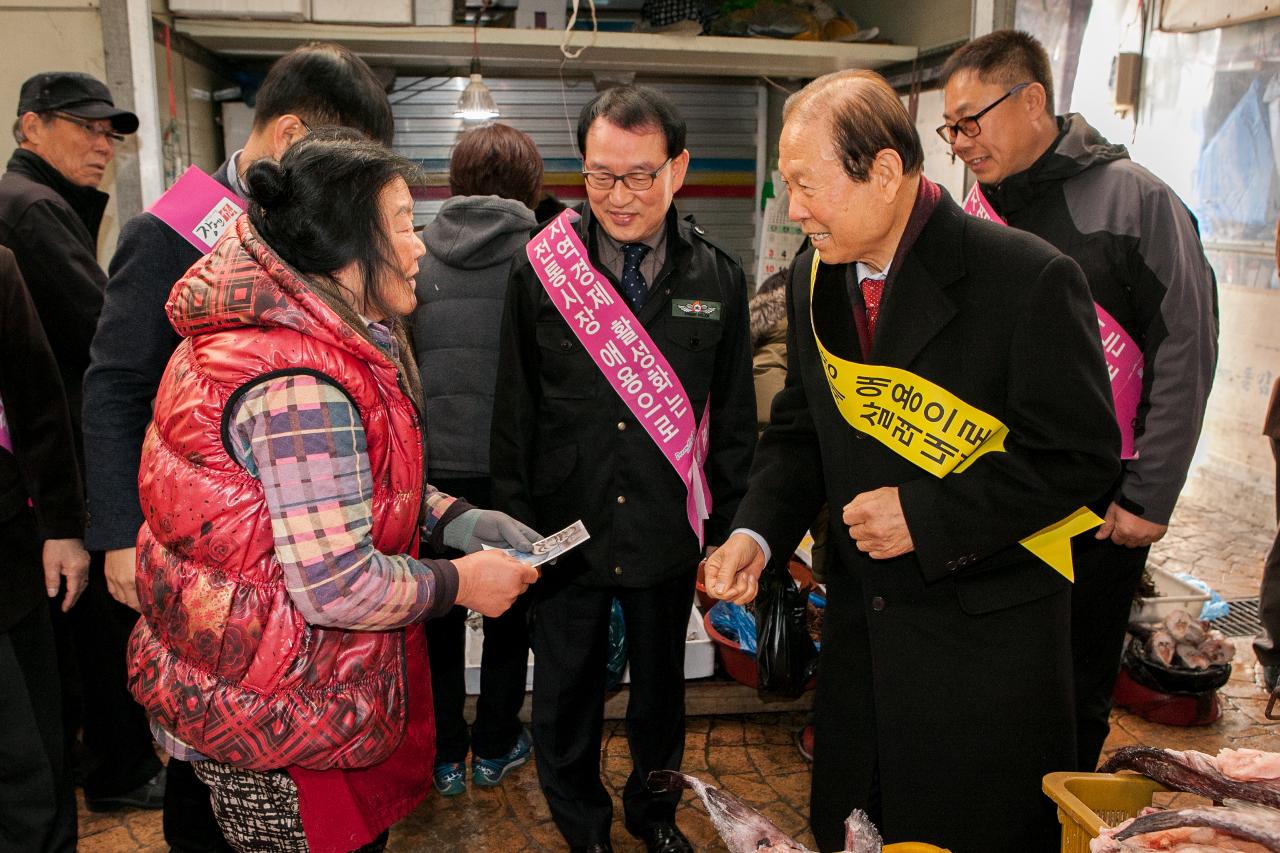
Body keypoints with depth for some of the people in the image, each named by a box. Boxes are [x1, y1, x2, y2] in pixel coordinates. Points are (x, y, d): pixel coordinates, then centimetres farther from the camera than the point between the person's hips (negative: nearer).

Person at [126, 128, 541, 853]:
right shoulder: (299, 384, -30)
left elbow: (351, 483, 14)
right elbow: (340, 587, -29)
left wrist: (457, 519, 2)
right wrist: (460, 581, -14)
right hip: (276, 714, -9)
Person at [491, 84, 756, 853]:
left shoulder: (717, 277, -3)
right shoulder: (540, 269, -7)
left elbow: (734, 417, 3)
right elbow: (514, 415, -2)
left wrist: (729, 529, 2)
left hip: (668, 532, 1)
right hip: (566, 530, -1)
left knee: (661, 686, 20)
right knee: (566, 696, 15)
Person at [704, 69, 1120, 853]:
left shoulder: (1029, 278, -19)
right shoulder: (816, 279, 2)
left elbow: (1081, 455, -17)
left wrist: (924, 516, -21)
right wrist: (757, 533, -7)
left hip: (989, 633, -6)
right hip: (861, 619, 6)